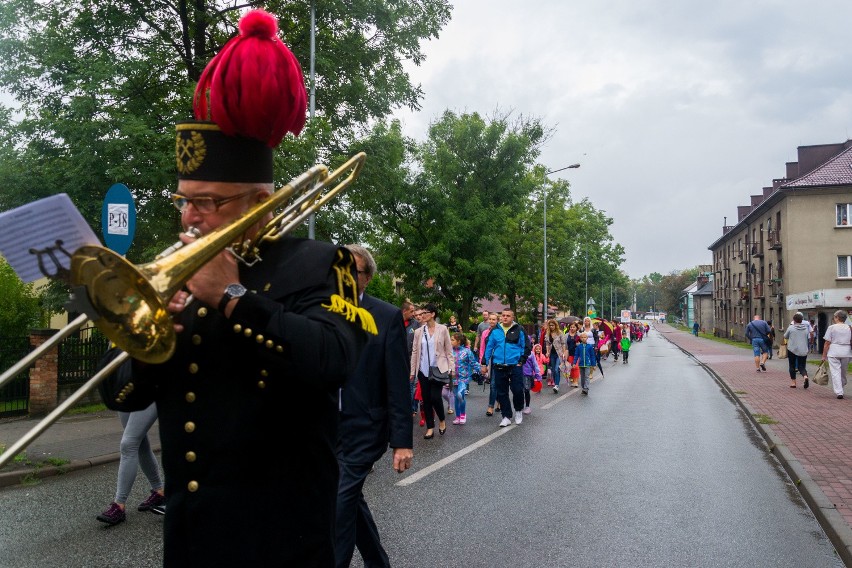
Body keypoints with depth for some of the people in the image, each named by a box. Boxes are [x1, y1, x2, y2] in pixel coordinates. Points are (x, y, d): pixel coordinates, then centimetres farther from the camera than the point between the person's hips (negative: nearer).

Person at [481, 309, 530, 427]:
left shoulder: (519, 330, 0)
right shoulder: (495, 331, 6)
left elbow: (526, 347, 3)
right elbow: (489, 347, 10)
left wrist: (521, 361, -4)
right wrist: (484, 363, 6)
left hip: (515, 366, -2)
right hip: (499, 367, 2)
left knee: (517, 390, -4)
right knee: (502, 393, 6)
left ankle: (519, 411, 24)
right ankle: (506, 416, 18)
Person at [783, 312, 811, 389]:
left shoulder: (791, 328, -9)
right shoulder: (806, 328, 1)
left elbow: (785, 337, 4)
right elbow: (809, 338, 11)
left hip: (792, 350, -3)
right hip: (803, 350, 3)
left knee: (792, 366, 11)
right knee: (801, 366, 9)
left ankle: (793, 382, 11)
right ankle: (805, 377, -21)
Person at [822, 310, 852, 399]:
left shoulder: (831, 327, -6)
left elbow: (827, 343, -6)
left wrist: (824, 355, 0)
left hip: (834, 352, -4)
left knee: (835, 372, -2)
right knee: (843, 372, 17)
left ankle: (839, 392, -8)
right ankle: (840, 388, 30)